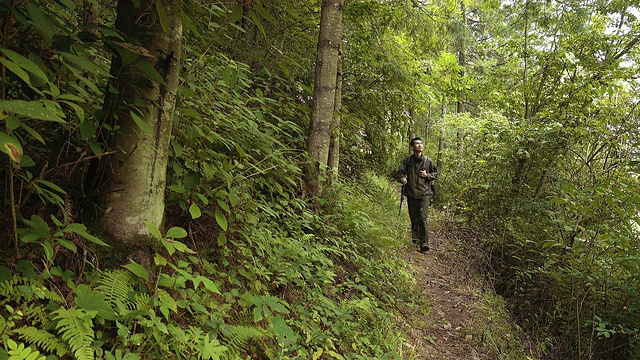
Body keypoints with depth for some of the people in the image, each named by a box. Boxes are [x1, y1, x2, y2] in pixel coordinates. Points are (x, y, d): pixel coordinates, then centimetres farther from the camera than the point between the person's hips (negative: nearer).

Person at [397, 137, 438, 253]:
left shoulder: (428, 161, 4)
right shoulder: (407, 160, 3)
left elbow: (435, 174, 14)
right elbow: (400, 172, 7)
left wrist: (427, 175, -6)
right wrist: (402, 179, -15)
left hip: (424, 194, -2)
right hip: (411, 194, 2)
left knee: (422, 218, -13)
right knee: (414, 219, 10)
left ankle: (424, 243, -10)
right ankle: (415, 240, 25)